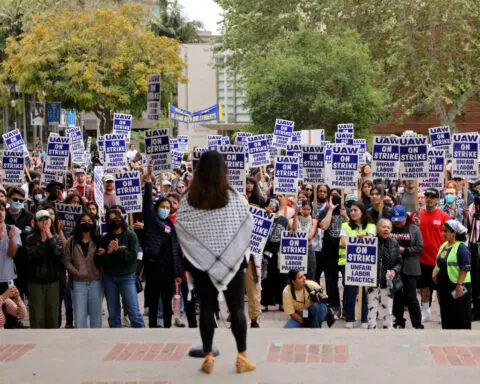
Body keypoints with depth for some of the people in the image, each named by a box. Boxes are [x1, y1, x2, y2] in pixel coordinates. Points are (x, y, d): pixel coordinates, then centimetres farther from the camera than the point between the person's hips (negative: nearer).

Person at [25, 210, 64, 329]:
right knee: (37, 315, -3)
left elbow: (60, 255, -9)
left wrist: (50, 238, -13)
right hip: (35, 281, -2)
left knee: (53, 313, 5)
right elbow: (31, 256, -14)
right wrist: (42, 241, -15)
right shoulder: (31, 239, -1)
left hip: (53, 280, 2)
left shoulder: (56, 238, 6)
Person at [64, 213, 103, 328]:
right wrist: (75, 272, -10)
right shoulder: (72, 241, 6)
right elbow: (67, 260, 3)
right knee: (80, 315, 1)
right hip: (79, 283, 0)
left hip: (96, 282, 0)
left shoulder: (98, 240, 4)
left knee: (96, 313, 7)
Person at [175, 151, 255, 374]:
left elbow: (179, 229, -3)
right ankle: (242, 357, 10)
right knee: (237, 309, 7)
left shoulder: (189, 201, -7)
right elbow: (248, 226, -2)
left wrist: (197, 252, 9)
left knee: (206, 309, 7)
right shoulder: (234, 198, -9)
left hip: (201, 263, 1)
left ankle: (208, 358, 10)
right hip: (233, 261, -1)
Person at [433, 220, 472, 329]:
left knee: (461, 316, -1)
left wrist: (459, 285, -23)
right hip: (444, 286, 8)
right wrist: (435, 271, 3)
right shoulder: (444, 246, 11)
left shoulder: (461, 248, -14)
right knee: (446, 315, 14)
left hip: (458, 287, -8)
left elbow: (465, 269, -18)